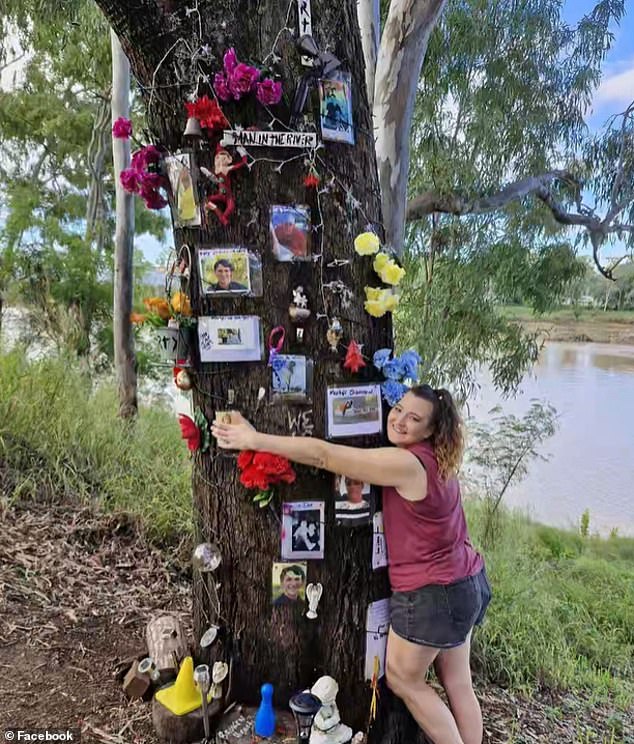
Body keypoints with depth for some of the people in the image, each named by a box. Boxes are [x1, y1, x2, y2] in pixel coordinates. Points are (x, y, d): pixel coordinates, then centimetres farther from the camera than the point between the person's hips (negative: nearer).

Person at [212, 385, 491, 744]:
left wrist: (254, 439, -19)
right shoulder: (436, 459, 2)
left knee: (403, 679, 15)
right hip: (466, 582, 9)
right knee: (457, 683, 22)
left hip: (433, 593, -9)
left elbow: (323, 455, -25)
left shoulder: (406, 464, -27)